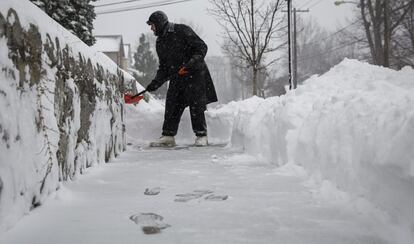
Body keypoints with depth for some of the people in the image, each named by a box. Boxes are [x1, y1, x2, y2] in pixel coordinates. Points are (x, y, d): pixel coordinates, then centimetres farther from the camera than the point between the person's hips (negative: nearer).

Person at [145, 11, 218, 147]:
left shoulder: (182, 31, -9)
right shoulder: (160, 43, 13)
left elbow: (202, 47, -12)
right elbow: (163, 67, 16)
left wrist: (193, 62, -26)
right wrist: (156, 83, 3)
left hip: (194, 74, -7)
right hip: (176, 77, 7)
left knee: (196, 105, -9)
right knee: (172, 105, 0)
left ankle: (201, 136, -2)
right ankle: (168, 136, 6)